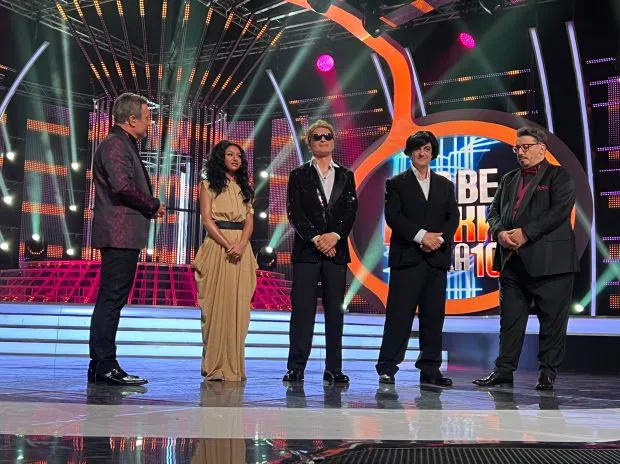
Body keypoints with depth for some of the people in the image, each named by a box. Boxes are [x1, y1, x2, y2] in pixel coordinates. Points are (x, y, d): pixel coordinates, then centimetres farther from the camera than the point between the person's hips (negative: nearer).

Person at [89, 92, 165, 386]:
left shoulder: (125, 145, 23)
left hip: (122, 236, 11)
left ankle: (100, 364, 16)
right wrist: (154, 206, -10)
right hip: (120, 235, -11)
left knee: (110, 299, 11)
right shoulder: (116, 145, -10)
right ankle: (106, 365, -7)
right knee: (112, 299, -9)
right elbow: (123, 186, -23)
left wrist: (150, 207, 9)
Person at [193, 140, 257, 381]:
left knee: (238, 306, 1)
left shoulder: (244, 188, 19)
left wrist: (241, 245, -11)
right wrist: (227, 245, -15)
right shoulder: (209, 185, 7)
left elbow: (249, 222, 9)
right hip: (217, 247, -4)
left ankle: (233, 366, 5)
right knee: (216, 305, -5)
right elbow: (207, 220, -4)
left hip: (242, 251, 4)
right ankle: (215, 366, 0)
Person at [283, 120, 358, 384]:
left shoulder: (345, 176, 14)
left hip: (336, 250, 2)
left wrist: (334, 236, -12)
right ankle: (296, 368, 0)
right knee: (302, 311, -4)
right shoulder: (299, 175, 8)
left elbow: (351, 211, 4)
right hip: (306, 251, -2)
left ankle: (334, 369, 7)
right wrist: (316, 239, -13)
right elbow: (294, 213, -2)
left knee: (335, 311, 3)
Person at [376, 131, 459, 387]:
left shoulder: (445, 185, 19)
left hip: (437, 258, 4)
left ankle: (430, 369, 10)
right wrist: (420, 236, -14)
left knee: (434, 315, 3)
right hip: (406, 257, -3)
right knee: (399, 313, -6)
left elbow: (453, 218, 9)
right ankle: (387, 367, -2)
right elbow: (393, 216, -4)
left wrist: (439, 239, -9)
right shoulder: (397, 183, 8)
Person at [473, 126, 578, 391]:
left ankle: (547, 373, 10)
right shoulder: (509, 179, 20)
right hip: (512, 261, 5)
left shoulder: (559, 176, 2)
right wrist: (499, 232, -8)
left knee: (552, 320, 0)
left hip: (548, 261, -5)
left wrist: (525, 233, -17)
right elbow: (494, 211, 15)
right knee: (509, 319, 7)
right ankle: (504, 370, 12)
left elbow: (559, 211, -12)